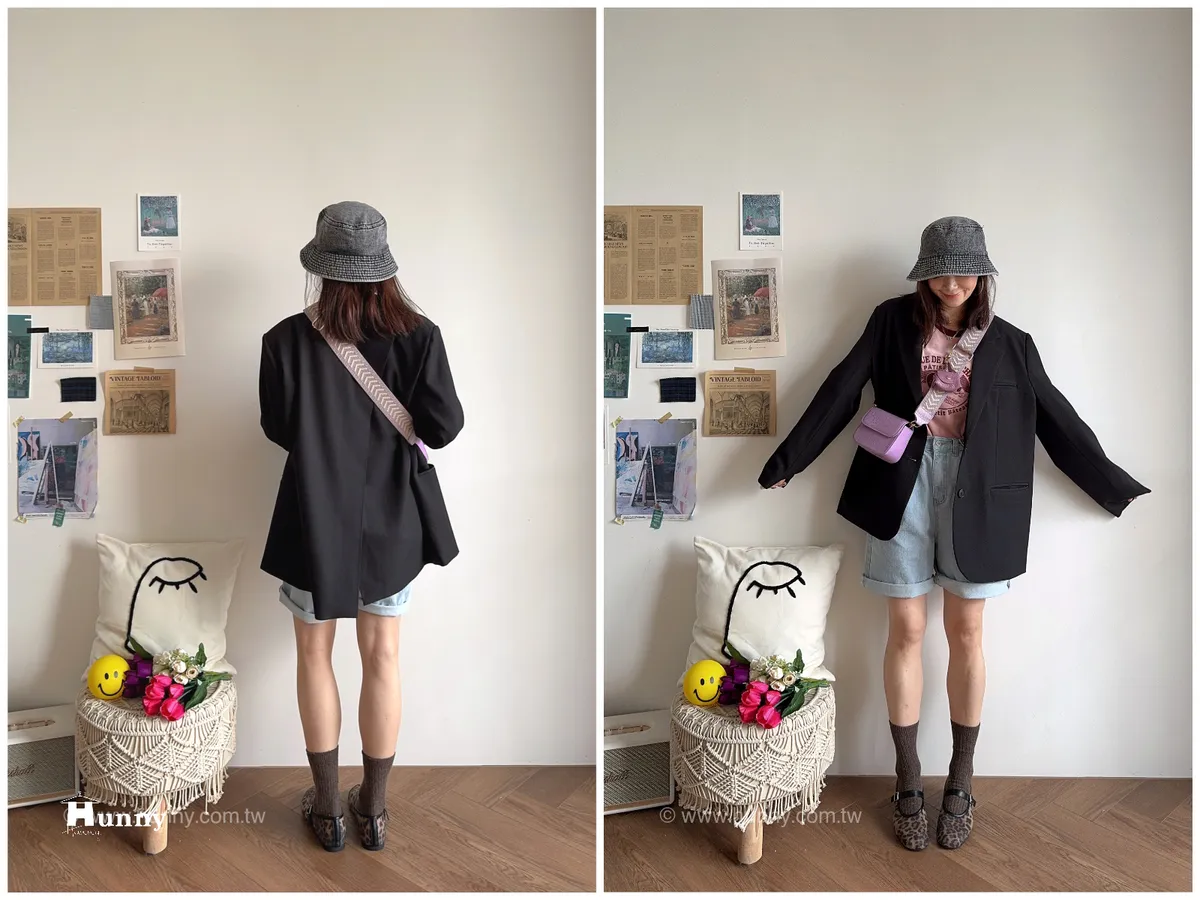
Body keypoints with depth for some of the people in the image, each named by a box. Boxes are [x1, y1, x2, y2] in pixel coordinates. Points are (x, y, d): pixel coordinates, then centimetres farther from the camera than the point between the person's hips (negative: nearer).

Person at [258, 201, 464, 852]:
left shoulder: (287, 340, -13)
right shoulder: (417, 335, -12)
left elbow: (277, 429, -3)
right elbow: (444, 427, -11)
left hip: (314, 519, -1)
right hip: (389, 521, 1)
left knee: (314, 653, 16)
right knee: (382, 656, 14)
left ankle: (328, 808, 27)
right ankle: (373, 810, 27)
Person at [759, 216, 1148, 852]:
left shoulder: (1009, 343, 7)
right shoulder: (892, 321, 5)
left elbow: (1056, 420, 10)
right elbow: (842, 391, 3)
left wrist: (1115, 488, 10)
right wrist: (787, 460, 2)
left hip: (972, 490, 1)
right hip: (902, 483, -1)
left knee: (966, 634, 6)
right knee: (906, 631, 3)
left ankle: (960, 783, 21)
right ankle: (907, 783, 16)